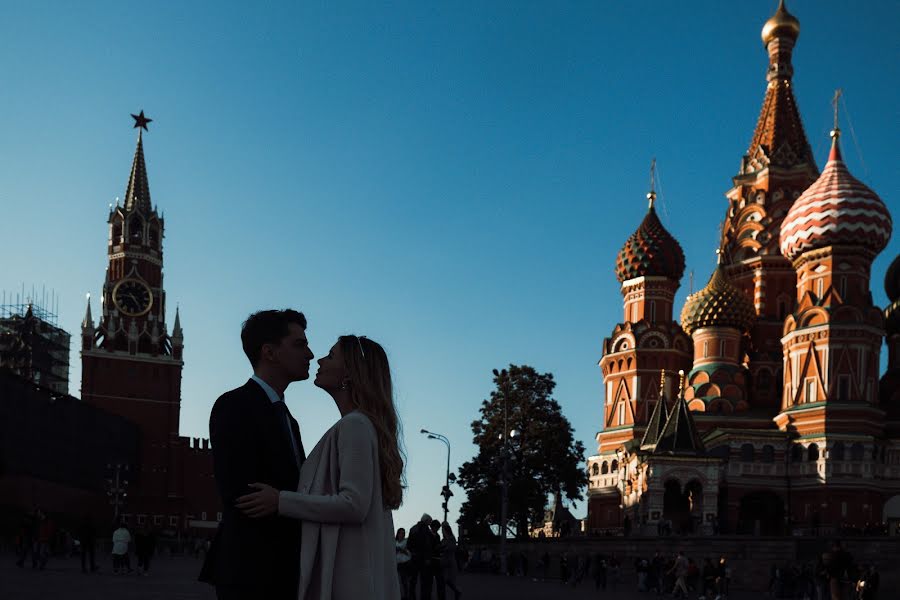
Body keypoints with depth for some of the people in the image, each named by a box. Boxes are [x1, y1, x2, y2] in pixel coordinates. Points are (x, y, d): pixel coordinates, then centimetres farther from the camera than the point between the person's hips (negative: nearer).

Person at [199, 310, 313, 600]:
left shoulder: (286, 418, 20)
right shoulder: (234, 405, -9)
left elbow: (291, 486, 13)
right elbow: (238, 495, -18)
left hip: (281, 572, 9)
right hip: (251, 571, -9)